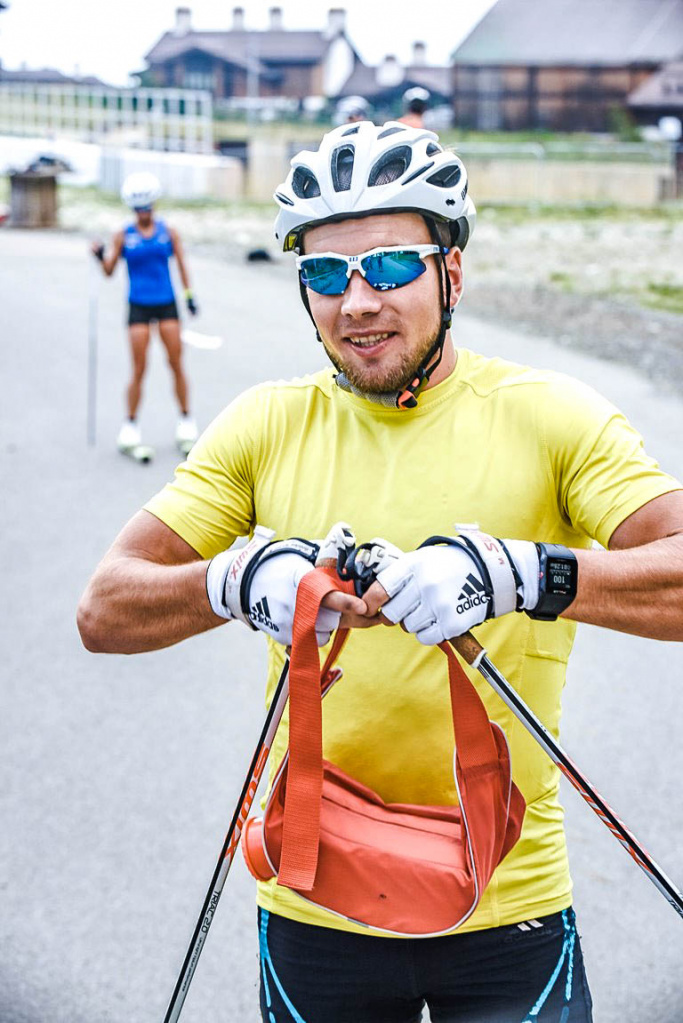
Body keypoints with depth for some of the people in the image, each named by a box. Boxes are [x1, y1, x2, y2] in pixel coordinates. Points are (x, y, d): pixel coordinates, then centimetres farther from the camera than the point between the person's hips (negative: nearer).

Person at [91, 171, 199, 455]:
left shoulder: (168, 232, 5)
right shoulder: (124, 236, 1)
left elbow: (181, 264, 9)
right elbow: (109, 270, 2)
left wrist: (189, 295, 3)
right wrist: (101, 256, -18)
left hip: (166, 304, 1)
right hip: (139, 306, -1)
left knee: (176, 364, 1)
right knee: (139, 369, -4)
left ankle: (185, 419, 13)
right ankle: (130, 425, 7)